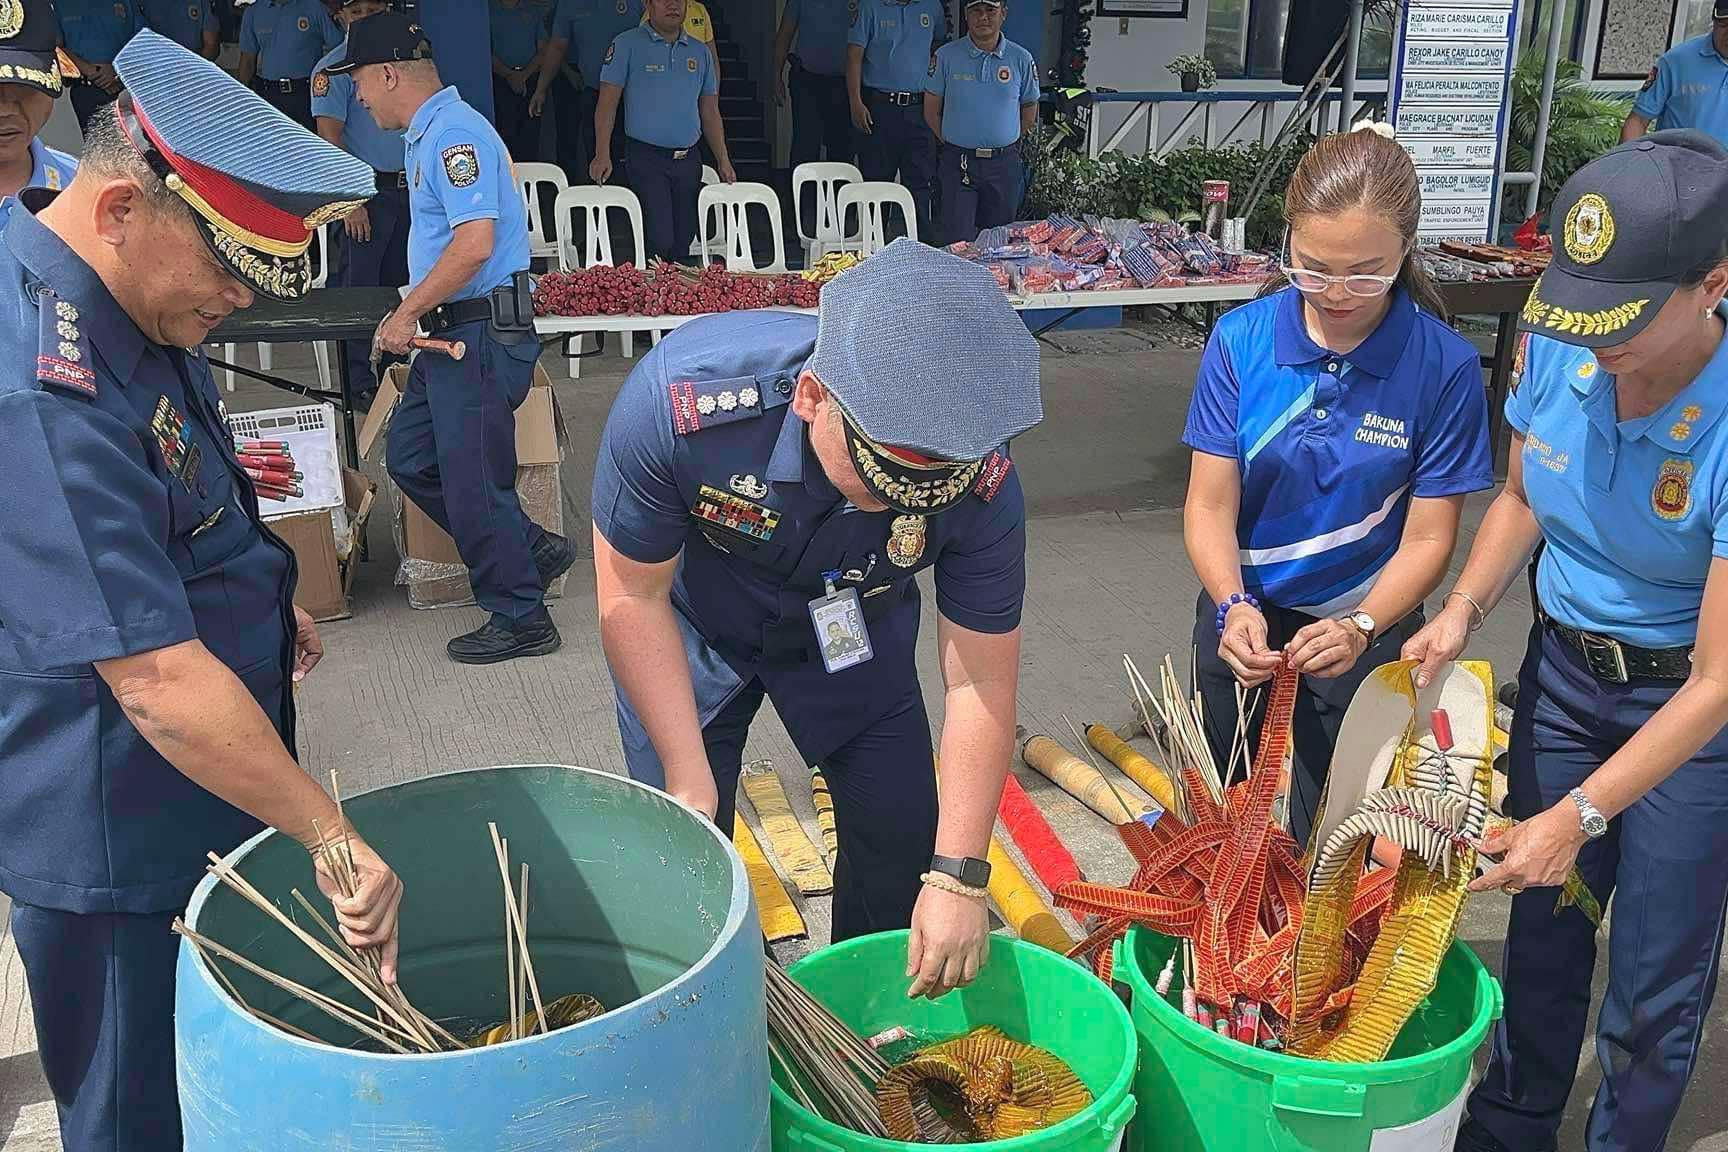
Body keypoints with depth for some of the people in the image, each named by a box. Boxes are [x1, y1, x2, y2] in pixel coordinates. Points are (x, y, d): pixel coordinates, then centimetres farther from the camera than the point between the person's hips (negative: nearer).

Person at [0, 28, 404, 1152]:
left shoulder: (120, 299, 0)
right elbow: (161, 686, -33)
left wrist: (254, 596, 10)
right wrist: (334, 835, -27)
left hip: (196, 803, 9)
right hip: (115, 844, -9)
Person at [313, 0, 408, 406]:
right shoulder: (333, 68, -4)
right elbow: (329, 139, -10)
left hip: (408, 188, 6)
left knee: (399, 284, 11)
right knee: (359, 287, -2)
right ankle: (361, 381, 3)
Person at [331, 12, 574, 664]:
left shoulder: (453, 133, -15)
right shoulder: (429, 133, 18)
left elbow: (475, 244, -26)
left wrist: (407, 313, -17)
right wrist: (416, 315, 20)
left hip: (482, 334, -11)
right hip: (454, 334, 11)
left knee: (472, 481, -3)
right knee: (410, 458, 15)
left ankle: (521, 620, 11)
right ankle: (530, 549, 22)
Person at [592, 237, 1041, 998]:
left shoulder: (981, 483, -34)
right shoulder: (680, 396, -40)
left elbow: (980, 683, -22)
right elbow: (634, 597, -25)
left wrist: (958, 876, -23)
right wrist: (689, 783, -22)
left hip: (851, 627, 2)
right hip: (692, 625, -1)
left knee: (903, 839, 3)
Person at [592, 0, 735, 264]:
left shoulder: (700, 53, 14)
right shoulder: (627, 45, 0)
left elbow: (710, 112, 18)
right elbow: (607, 102, -4)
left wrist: (723, 161, 11)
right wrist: (603, 154, -13)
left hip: (689, 160, 5)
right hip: (647, 159, -5)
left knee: (682, 246, 8)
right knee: (658, 242, -13)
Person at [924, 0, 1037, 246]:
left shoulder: (1021, 59, 2)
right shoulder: (946, 55, -1)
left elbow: (1030, 113, 11)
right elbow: (931, 111, 5)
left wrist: (1004, 145, 8)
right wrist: (952, 144, 3)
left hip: (1004, 163, 1)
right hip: (958, 162, -1)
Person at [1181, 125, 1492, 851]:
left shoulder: (1444, 367, -17)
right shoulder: (1240, 341, -13)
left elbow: (1428, 538, -13)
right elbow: (1210, 506, -12)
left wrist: (1361, 627, -30)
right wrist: (1233, 607, -30)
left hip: (1362, 632, -2)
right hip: (1240, 618, 2)